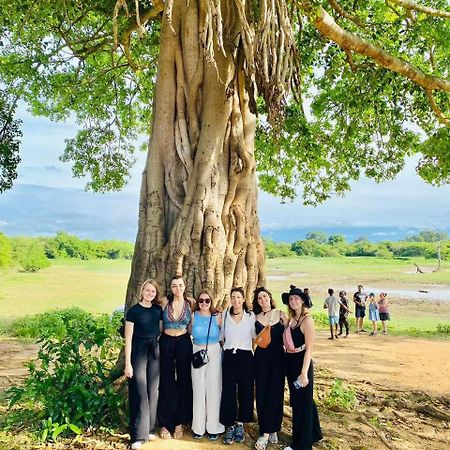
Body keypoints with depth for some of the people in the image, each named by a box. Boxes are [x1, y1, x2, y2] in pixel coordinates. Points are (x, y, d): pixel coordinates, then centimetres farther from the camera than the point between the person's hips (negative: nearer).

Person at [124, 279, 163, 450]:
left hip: (155, 352, 5)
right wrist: (128, 363, -11)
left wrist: (162, 354, 7)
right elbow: (128, 338, -9)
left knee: (153, 391, 11)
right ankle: (138, 436, 8)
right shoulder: (134, 311, -8)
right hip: (138, 352, -5)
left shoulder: (158, 310, 5)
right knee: (140, 393, -1)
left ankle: (150, 429, 27)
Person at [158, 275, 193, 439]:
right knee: (166, 382, 5)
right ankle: (165, 423, 18)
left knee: (183, 381, 8)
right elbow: (159, 323, 8)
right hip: (166, 342, 0)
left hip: (184, 343, 1)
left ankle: (179, 422, 22)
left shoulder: (190, 303, -3)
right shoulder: (165, 302, -5)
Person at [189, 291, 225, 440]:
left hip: (214, 354, -1)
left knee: (213, 389, 4)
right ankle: (198, 426, 21)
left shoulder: (217, 316, -2)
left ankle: (213, 426, 18)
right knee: (198, 389, 8)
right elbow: (189, 333, 9)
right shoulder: (193, 316, -1)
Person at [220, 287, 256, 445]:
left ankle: (240, 424, 25)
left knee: (245, 391, 7)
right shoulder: (225, 315, 4)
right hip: (229, 357, 1)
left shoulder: (251, 316, -1)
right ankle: (229, 426, 17)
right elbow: (221, 335, 11)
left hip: (245, 356, -1)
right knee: (228, 391, 2)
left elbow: (256, 336, 2)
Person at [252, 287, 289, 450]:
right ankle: (269, 431, 18)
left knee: (275, 394, 1)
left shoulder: (281, 314, -1)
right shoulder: (256, 318, 3)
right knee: (261, 394, 4)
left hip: (277, 358, -1)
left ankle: (267, 433, 11)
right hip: (261, 358, 1)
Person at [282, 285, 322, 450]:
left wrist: (304, 372, -21)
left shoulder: (307, 320, -16)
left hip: (301, 363, -8)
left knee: (302, 403, 6)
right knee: (301, 401, 22)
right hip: (290, 363, 8)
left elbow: (309, 348, -18)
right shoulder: (291, 319, 7)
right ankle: (313, 434, 42)